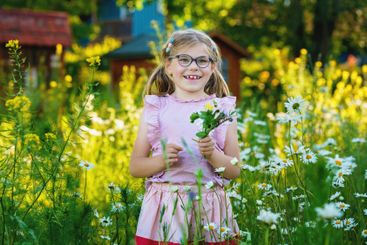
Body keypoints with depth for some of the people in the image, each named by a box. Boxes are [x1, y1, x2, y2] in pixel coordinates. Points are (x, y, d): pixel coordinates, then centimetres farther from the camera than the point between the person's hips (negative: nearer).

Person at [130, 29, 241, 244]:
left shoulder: (223, 109, 4)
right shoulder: (156, 108, 4)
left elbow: (235, 170, 3)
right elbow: (135, 167, 5)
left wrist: (212, 155, -15)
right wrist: (160, 160, -13)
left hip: (208, 210, 0)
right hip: (164, 210, 0)